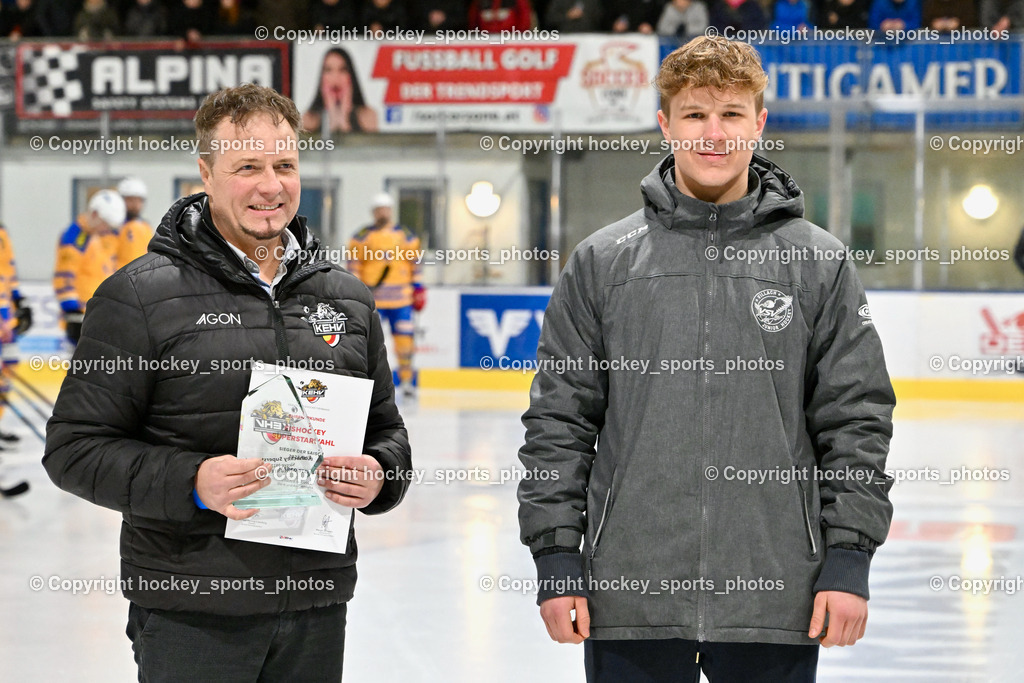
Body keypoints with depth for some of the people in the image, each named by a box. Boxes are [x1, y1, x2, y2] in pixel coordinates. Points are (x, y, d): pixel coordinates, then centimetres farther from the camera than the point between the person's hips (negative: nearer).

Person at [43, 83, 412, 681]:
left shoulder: (346, 296, 11)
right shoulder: (141, 295, -6)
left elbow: (387, 430, 20)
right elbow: (74, 447, -8)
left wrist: (380, 477, -3)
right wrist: (191, 483, -21)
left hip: (316, 608, 5)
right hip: (190, 614, -5)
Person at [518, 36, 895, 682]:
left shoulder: (820, 265, 5)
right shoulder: (601, 262, 5)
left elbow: (856, 419, 4)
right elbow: (559, 418, 6)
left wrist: (848, 557, -3)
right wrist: (556, 556, 0)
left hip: (775, 605, 0)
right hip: (630, 601, 0)